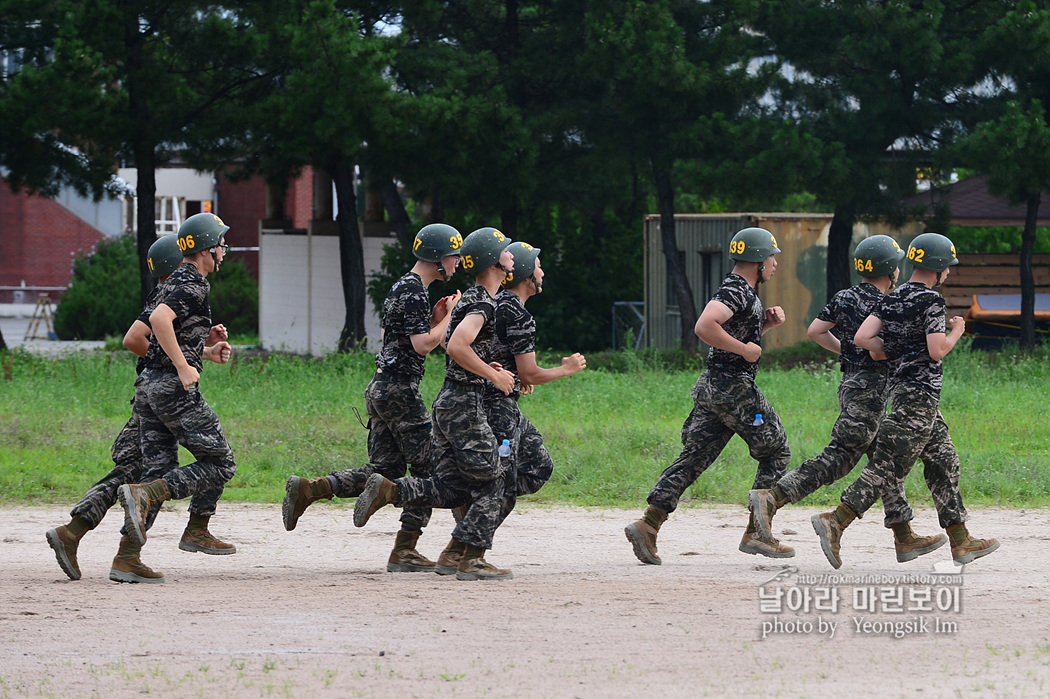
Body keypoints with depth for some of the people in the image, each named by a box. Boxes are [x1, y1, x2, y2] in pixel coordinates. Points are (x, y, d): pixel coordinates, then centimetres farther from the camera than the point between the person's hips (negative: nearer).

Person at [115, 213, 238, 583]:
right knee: (220, 465, -2)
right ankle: (143, 495, -18)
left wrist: (207, 338, 16)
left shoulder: (176, 282, 21)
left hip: (147, 386, 9)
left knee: (159, 472, 7)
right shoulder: (194, 285, -9)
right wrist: (183, 367, -24)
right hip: (175, 388, -9)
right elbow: (159, 319, -26)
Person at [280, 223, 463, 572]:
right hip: (399, 389, -10)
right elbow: (422, 345, -20)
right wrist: (449, 316, -9)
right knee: (427, 469, -3)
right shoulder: (415, 292, -14)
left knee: (384, 470, 9)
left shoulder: (401, 287, 18)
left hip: (380, 388, 10)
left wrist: (435, 318, 16)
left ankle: (307, 490, -3)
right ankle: (404, 551, -5)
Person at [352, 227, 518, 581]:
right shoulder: (483, 303, -14)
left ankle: (387, 490, 0)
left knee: (451, 489, 9)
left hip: (447, 402, 9)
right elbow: (457, 346, -27)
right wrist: (494, 375, -17)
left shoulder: (468, 299, 16)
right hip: (465, 404, -9)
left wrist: (488, 368, 17)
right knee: (491, 481, -4)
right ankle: (471, 560, -5)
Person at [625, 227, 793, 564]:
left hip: (712, 386, 10)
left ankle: (648, 525, -3)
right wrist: (745, 349, -22)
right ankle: (756, 533, 0)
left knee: (694, 457, 5)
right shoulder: (736, 292, -15)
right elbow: (705, 326, -30)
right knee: (775, 451, 2)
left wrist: (767, 322, 14)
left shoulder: (744, 292, 18)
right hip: (734, 388, -10)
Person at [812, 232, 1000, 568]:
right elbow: (937, 351, -19)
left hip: (901, 387, 10)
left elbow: (862, 337, 2)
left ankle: (961, 541, 17)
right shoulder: (931, 300, -13)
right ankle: (835, 522, -16)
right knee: (889, 467, -10)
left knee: (944, 464, 14)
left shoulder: (893, 299, 10)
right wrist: (956, 332, -1)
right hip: (920, 394, -10)